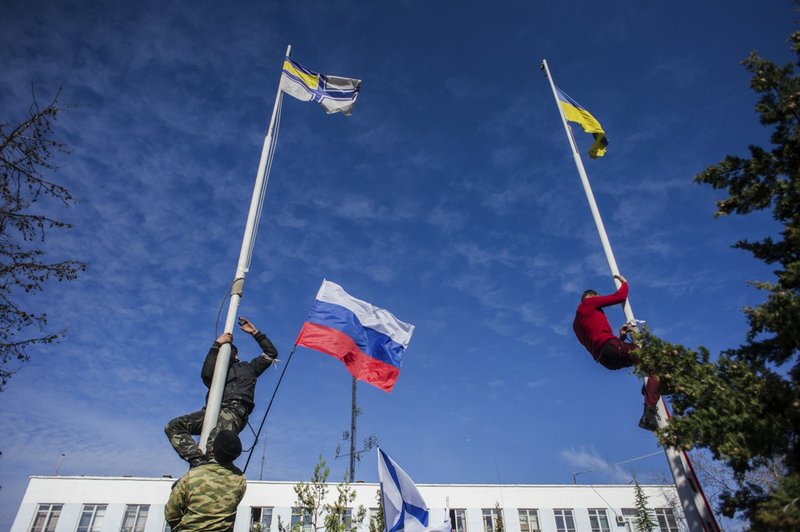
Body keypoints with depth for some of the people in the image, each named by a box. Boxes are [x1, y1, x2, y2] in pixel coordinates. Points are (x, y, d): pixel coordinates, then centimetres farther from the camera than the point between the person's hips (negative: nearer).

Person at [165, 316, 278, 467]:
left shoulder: (247, 368, 33)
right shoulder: (218, 369, 32)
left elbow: (271, 353, 30)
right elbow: (206, 374, 6)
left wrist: (255, 333, 27)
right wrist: (217, 344, 7)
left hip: (235, 409, -4)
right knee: (173, 426, -17)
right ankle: (198, 461, -31)